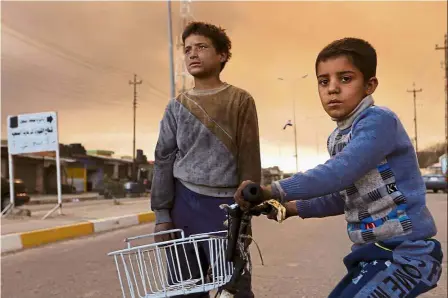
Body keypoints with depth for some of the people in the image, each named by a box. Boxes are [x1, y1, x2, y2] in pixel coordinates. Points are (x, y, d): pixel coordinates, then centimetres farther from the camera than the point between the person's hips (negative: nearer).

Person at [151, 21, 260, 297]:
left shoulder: (240, 100, 2)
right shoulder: (176, 106, 9)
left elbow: (249, 159, -2)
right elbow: (164, 159, 7)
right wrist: (162, 213, 1)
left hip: (226, 204, -2)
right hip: (184, 203, 3)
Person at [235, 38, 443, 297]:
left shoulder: (379, 121, -17)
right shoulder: (336, 139, 9)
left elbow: (340, 172, -31)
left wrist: (274, 191, -37)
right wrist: (297, 207, 4)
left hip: (406, 252, -9)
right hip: (372, 253, 9)